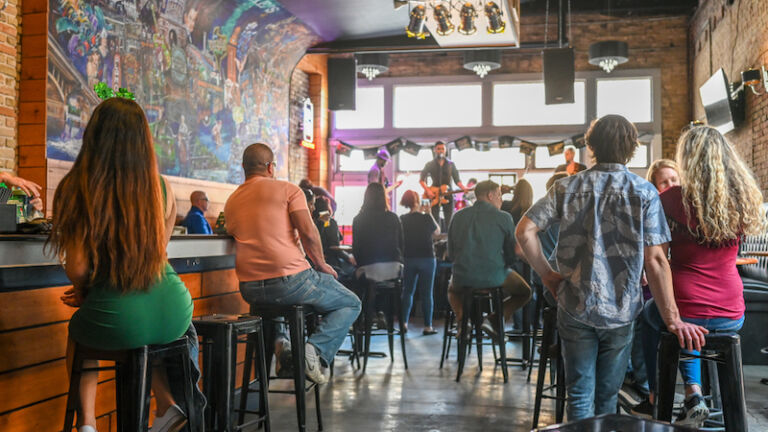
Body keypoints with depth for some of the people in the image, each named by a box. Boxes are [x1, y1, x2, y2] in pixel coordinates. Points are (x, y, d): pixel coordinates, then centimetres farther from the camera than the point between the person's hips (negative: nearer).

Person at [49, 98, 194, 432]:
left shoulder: (75, 188, -6)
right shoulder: (160, 188, 3)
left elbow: (77, 269, -7)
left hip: (117, 322, -2)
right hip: (174, 314, 3)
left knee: (76, 330, 34)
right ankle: (168, 404, 25)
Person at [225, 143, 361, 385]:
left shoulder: (231, 201, 15)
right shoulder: (287, 189, -1)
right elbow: (308, 233, -11)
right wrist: (321, 264, 4)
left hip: (250, 290, 6)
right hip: (290, 280, -6)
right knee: (351, 304, 12)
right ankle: (317, 349, -11)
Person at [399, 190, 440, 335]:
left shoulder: (402, 219, -3)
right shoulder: (426, 218, -10)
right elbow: (437, 231, 7)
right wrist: (428, 214, 7)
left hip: (408, 259, 3)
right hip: (427, 258, -3)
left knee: (407, 291, 15)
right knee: (426, 293, 3)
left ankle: (404, 323, 14)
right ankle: (427, 327, 6)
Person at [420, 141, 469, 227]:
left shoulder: (451, 165, 9)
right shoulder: (429, 165, 5)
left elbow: (457, 180, 8)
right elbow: (421, 180, 5)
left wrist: (463, 188, -12)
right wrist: (428, 191, -10)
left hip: (448, 195, 1)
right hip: (434, 196, -1)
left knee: (449, 222, 0)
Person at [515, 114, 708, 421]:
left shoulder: (567, 187, -1)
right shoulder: (644, 193, -6)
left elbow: (524, 231, -8)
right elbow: (655, 260, -11)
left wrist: (548, 275, 2)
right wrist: (672, 318, -7)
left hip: (574, 306, 0)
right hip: (620, 310, 0)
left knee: (579, 394, 10)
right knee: (606, 396, 16)